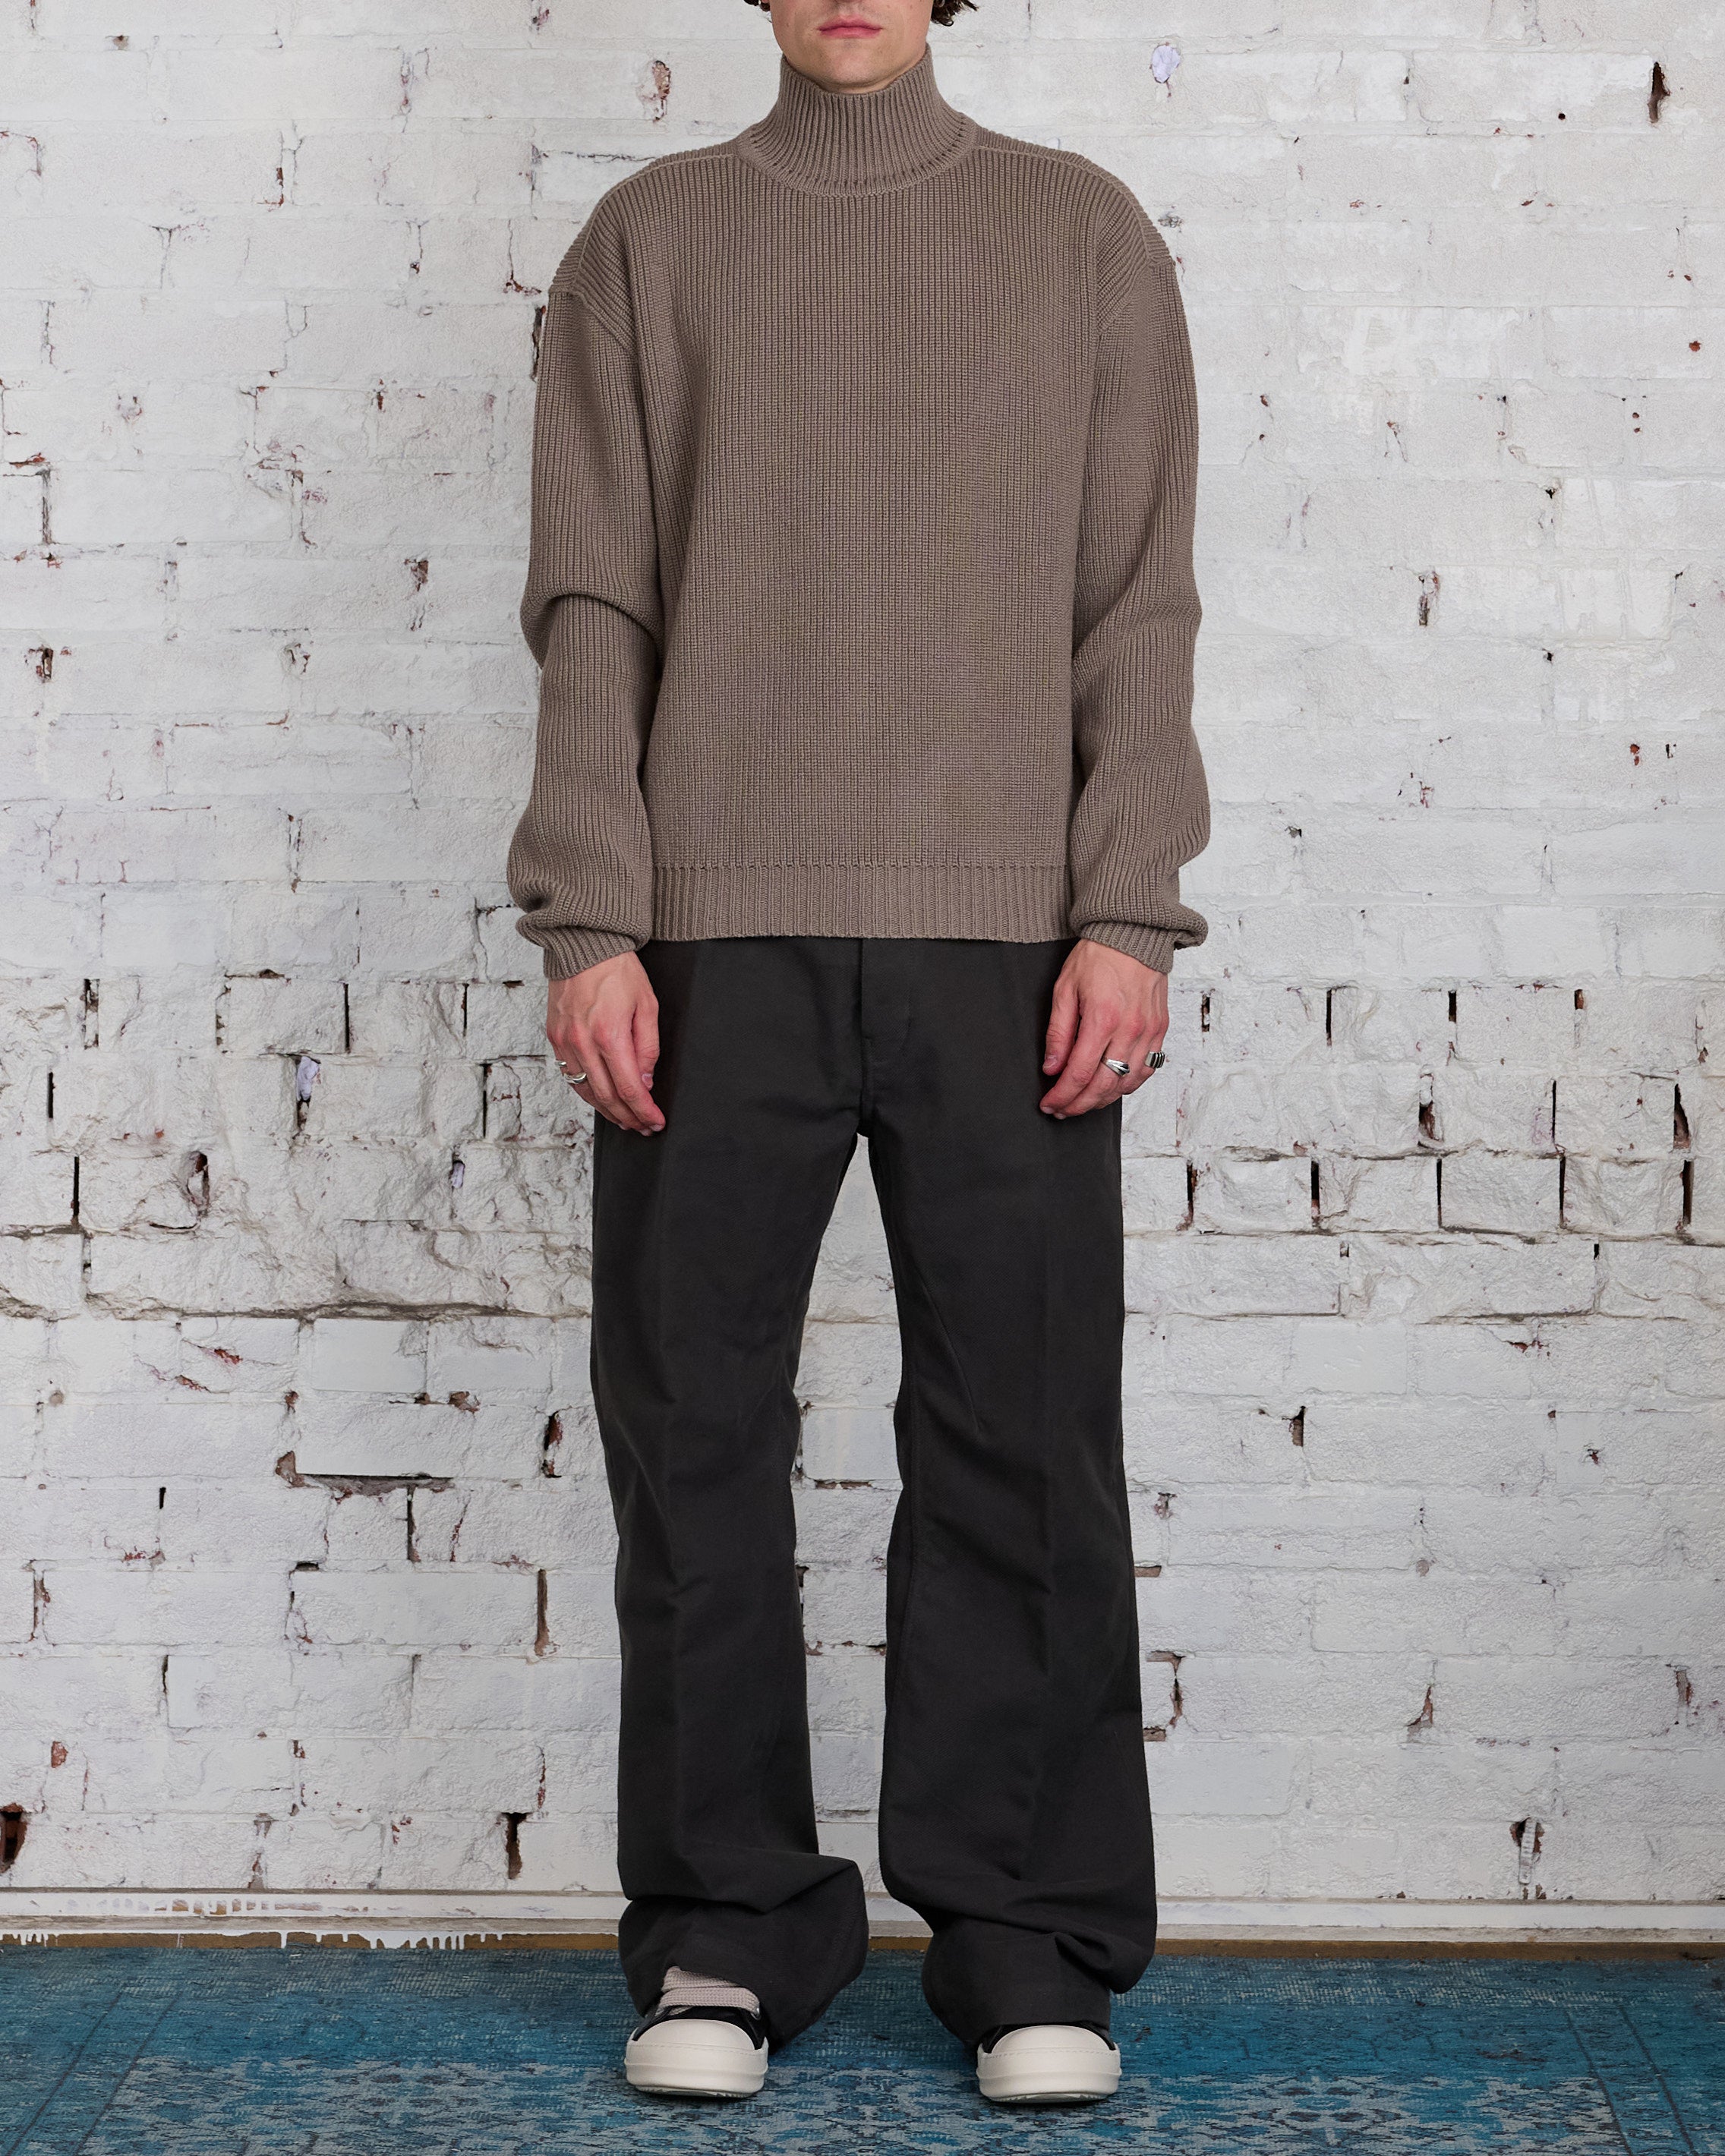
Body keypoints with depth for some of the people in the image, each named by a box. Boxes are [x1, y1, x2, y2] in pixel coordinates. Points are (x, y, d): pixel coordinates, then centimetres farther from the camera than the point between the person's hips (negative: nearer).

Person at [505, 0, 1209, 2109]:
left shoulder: (1084, 237, 12)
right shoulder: (650, 240, 13)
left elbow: (1138, 608, 6)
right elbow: (591, 611, 7)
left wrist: (1125, 916, -4)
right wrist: (588, 925, -3)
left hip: (1004, 940, 0)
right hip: (714, 930, 1)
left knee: (1019, 1439, 0)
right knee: (695, 1427, 2)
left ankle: (1027, 1934, 10)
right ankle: (724, 1928, 13)